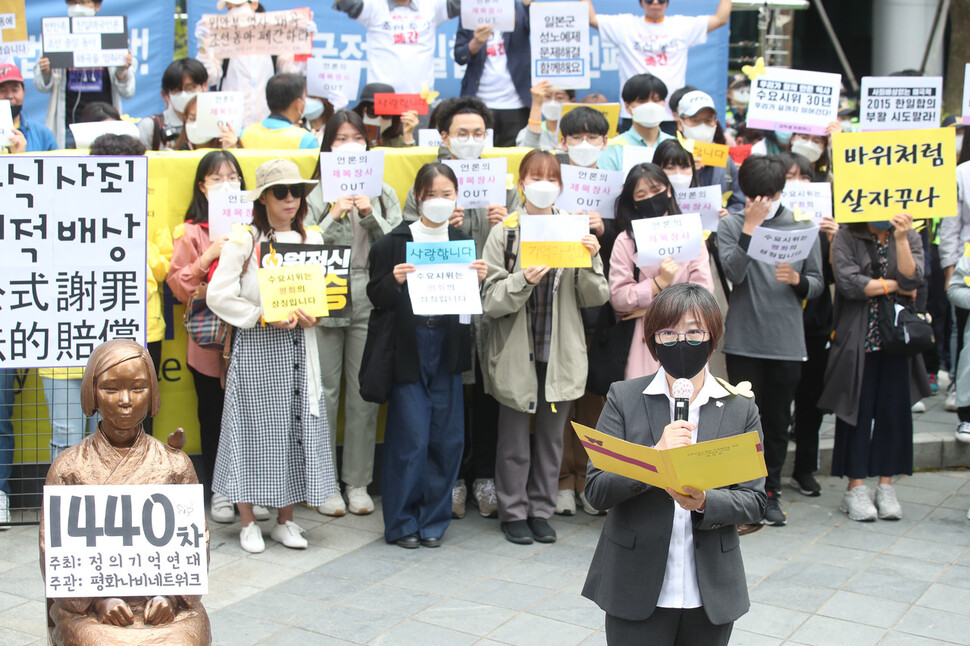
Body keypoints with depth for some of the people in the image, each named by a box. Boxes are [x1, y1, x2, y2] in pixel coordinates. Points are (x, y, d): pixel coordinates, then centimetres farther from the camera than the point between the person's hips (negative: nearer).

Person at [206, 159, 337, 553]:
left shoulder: (312, 239, 10)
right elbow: (218, 295, -9)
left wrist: (311, 313, -6)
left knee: (298, 428, 5)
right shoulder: (244, 240, -4)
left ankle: (286, 521, 18)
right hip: (255, 347, -4)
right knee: (254, 429, 0)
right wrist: (263, 317, -16)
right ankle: (248, 523, 13)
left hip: (299, 345, 4)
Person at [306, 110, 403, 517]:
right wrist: (334, 216, -14)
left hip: (369, 303, 2)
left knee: (365, 394, 5)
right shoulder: (315, 194, 4)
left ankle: (357, 483, 16)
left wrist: (370, 215, -10)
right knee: (324, 393, 0)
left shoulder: (383, 193, 12)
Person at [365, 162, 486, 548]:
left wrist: (479, 281, -5)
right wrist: (394, 281, -22)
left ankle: (432, 519, 19)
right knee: (411, 439, -3)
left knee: (448, 439, 5)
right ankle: (402, 523, 12)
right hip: (408, 349, -4)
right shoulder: (395, 242, -3)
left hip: (448, 349, 4)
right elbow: (376, 297, -3)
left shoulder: (463, 242, 10)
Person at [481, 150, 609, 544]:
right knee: (514, 438, 5)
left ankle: (541, 511, 24)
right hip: (516, 352, -2)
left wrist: (590, 263, -15)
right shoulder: (504, 234, -1)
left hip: (561, 352, 2)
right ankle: (513, 512, 19)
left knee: (552, 435, 11)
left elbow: (596, 298, 1)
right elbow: (490, 301, -8)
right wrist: (524, 281, -24)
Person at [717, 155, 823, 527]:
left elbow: (817, 284, 9)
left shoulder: (802, 228, 8)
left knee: (778, 420, 9)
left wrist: (797, 280, -12)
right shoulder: (731, 226, 2)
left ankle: (770, 492, 22)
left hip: (787, 342, 2)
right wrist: (750, 226, -16)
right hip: (744, 340, -2)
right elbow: (733, 272, -14)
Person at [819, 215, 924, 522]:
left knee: (894, 409, 4)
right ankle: (856, 490, 9)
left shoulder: (910, 238, 6)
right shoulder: (847, 238, -1)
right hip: (858, 338, -2)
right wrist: (894, 285, -7)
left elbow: (912, 281, -10)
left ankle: (886, 488, 14)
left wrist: (901, 239, -19)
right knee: (858, 410, 1)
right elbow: (849, 283, -15)